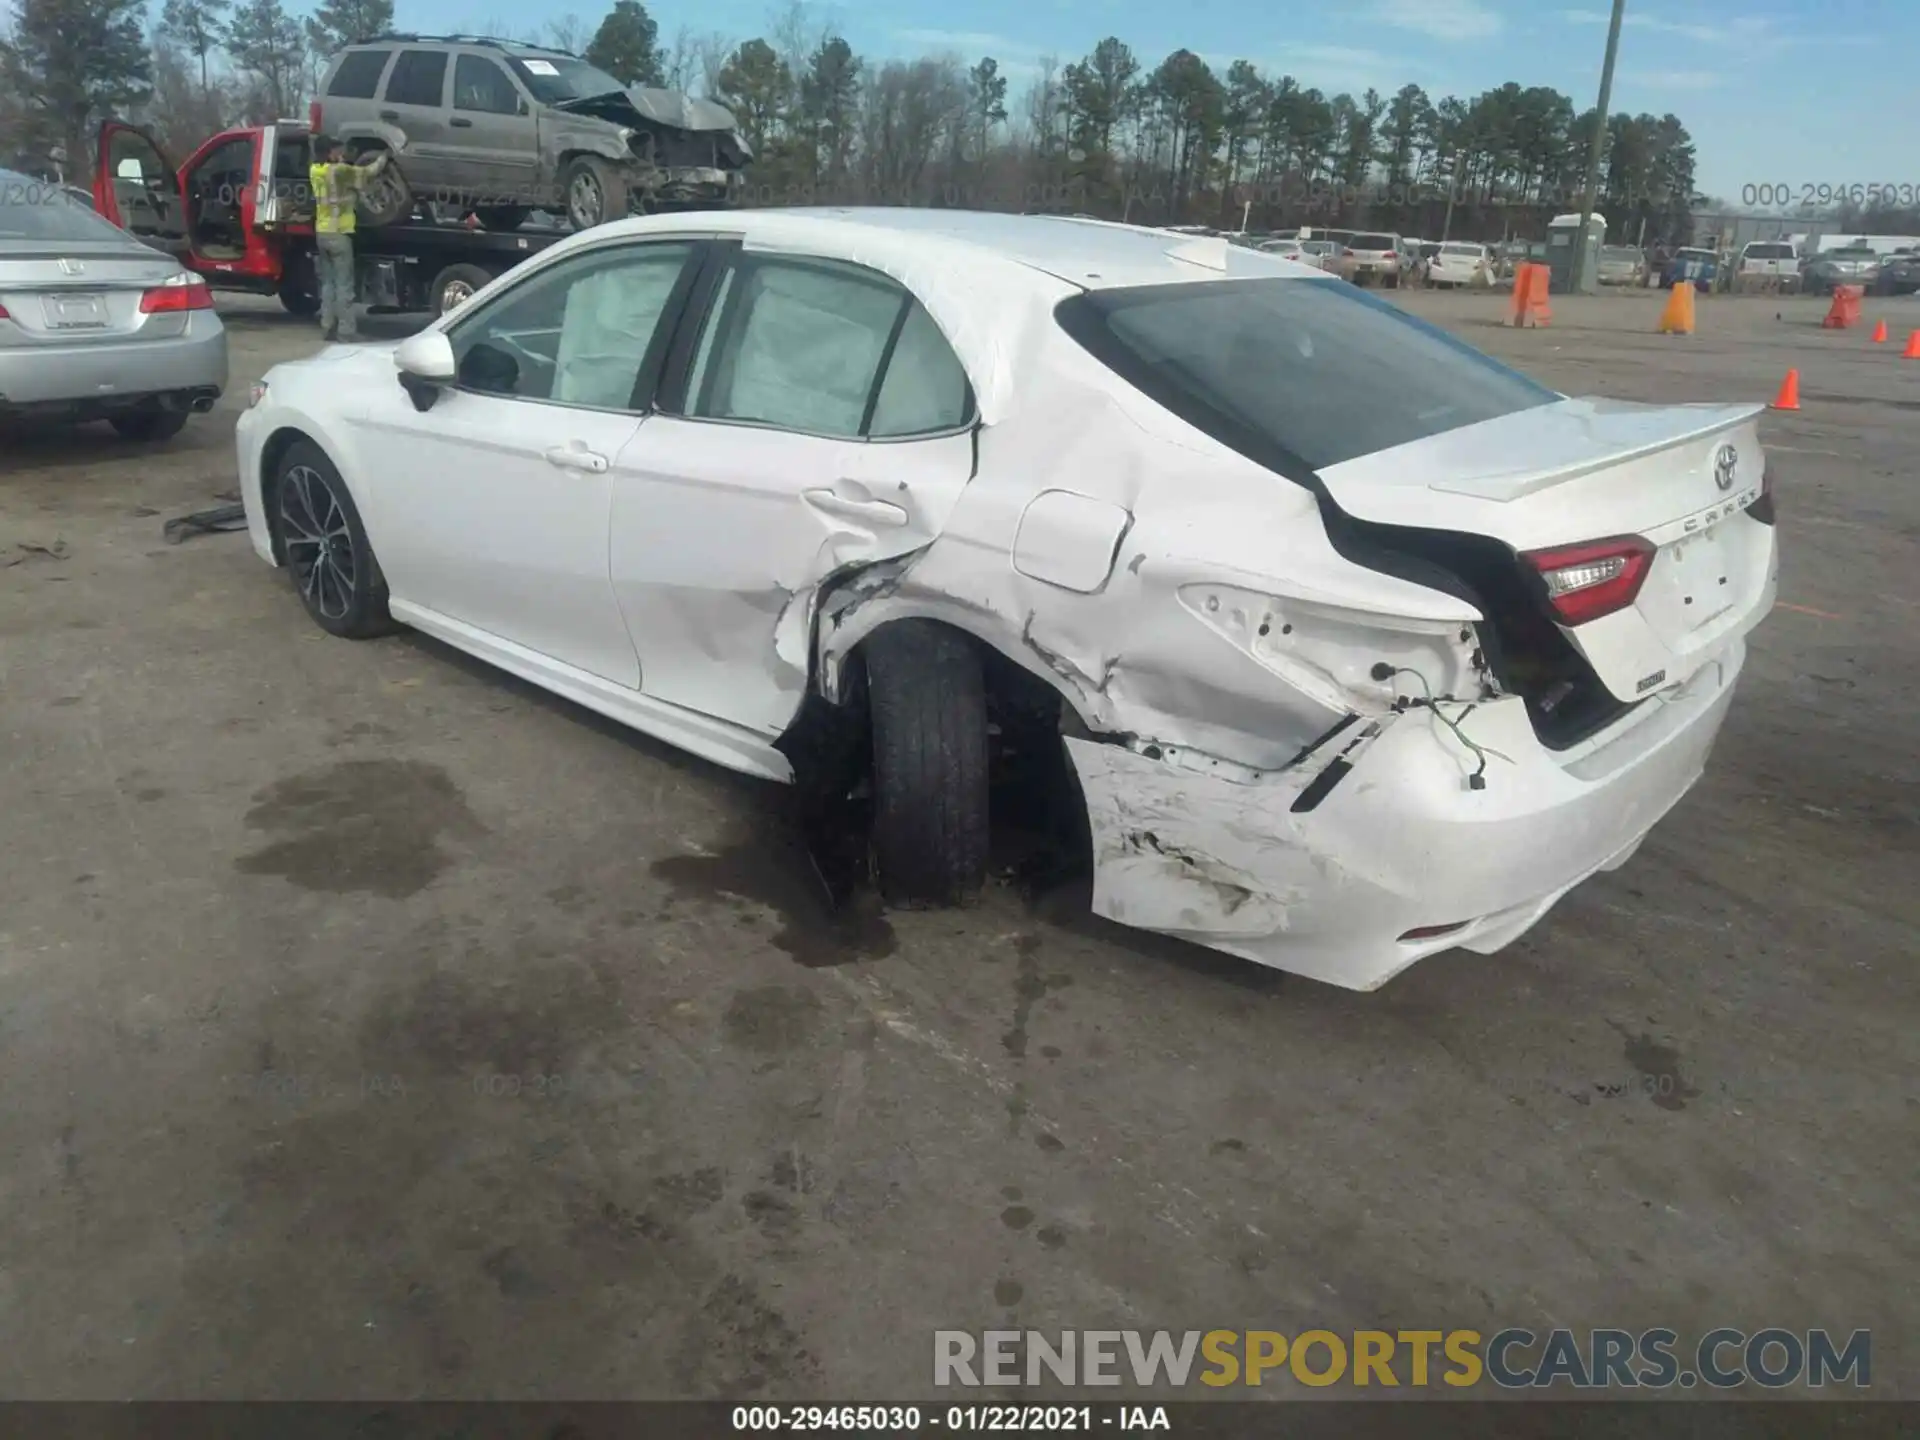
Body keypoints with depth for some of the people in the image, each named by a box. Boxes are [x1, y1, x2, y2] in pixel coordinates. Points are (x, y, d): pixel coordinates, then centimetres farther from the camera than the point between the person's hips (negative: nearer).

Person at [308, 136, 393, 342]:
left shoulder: (315, 170, 7)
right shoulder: (339, 171, -13)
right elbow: (367, 172, -5)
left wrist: (341, 161, 12)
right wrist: (383, 158, 9)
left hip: (321, 232, 7)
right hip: (338, 233, -7)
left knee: (328, 283, 12)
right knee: (344, 284, -5)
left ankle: (329, 327, 13)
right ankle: (345, 331, -7)